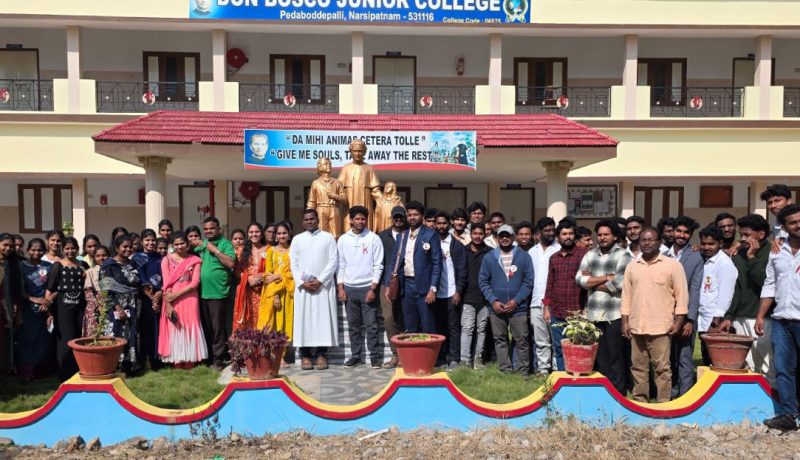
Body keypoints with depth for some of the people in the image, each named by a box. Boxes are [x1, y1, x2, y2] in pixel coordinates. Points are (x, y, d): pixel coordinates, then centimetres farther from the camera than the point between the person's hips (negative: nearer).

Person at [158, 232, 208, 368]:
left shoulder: (195, 260, 4)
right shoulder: (167, 260, 3)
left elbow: (195, 283, -4)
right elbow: (166, 284, -4)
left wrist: (176, 294, -13)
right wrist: (168, 305, -13)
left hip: (189, 300, 0)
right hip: (172, 300, 0)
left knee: (189, 328, 3)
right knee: (174, 329, 2)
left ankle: (189, 360, 11)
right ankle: (176, 361, 10)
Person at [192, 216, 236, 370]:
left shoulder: (225, 244, -4)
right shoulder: (200, 244, 15)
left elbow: (231, 263, -16)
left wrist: (215, 250, -15)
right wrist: (192, 247, -1)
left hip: (218, 293, -6)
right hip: (201, 293, 6)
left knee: (217, 328, -1)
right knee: (205, 327, 14)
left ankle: (218, 359, 6)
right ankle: (207, 357, 24)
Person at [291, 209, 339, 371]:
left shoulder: (328, 237, 5)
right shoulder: (297, 239, 11)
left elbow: (333, 262, -2)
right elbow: (294, 264, 6)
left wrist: (320, 281, -11)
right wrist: (302, 282, -8)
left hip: (323, 285, -1)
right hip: (303, 286, 2)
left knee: (323, 319, -2)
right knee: (303, 319, -1)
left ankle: (321, 355, 2)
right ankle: (305, 355, 4)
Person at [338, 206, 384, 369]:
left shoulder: (374, 239, -3)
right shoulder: (343, 240, 5)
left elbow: (378, 266, -4)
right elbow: (340, 265, 8)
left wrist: (373, 289, -10)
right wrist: (340, 288, 1)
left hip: (368, 288, -3)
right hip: (349, 288, 3)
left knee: (371, 325, 0)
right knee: (353, 326, 9)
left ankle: (375, 356, 9)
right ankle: (356, 356, 18)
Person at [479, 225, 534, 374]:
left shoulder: (523, 256, 1)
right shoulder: (489, 257, 5)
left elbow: (528, 282, -2)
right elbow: (483, 281, 3)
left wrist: (516, 301, -12)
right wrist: (493, 301, -9)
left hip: (518, 307, -1)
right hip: (496, 308, 2)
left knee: (521, 341, 1)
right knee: (500, 341, 8)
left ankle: (523, 372, 10)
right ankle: (505, 371, 17)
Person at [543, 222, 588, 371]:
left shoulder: (584, 255, -4)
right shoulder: (553, 258, 13)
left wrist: (586, 309, -11)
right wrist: (546, 308, 10)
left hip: (577, 313, -5)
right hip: (556, 314, 5)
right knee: (559, 349, 12)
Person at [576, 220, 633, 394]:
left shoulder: (623, 255, -3)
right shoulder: (590, 255, 11)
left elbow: (619, 283, -16)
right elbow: (579, 278, -2)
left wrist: (592, 283, -5)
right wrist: (606, 277, -10)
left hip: (615, 314, -4)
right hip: (594, 313, 4)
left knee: (616, 357, 3)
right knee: (600, 356, 12)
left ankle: (618, 393, 14)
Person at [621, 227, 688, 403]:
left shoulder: (673, 265, -3)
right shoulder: (632, 266, 9)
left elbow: (682, 295, -3)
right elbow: (626, 295, 10)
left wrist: (678, 321, -9)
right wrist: (625, 321, 5)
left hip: (661, 327, -4)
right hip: (636, 326, 4)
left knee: (662, 367, 2)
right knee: (638, 366, 11)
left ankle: (663, 404, 11)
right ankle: (639, 401, 22)